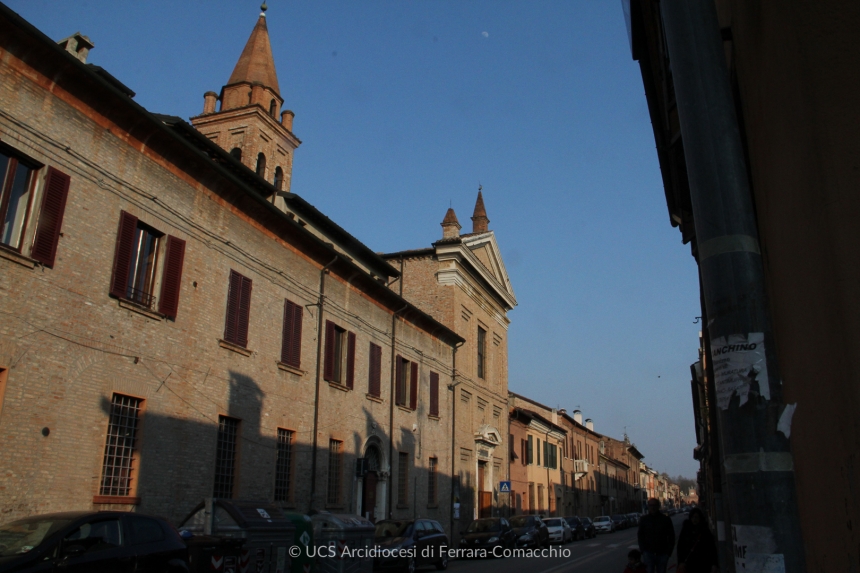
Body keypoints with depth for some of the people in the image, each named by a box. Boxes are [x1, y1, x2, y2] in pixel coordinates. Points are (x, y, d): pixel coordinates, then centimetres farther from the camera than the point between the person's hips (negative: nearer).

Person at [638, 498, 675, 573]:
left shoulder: (666, 519, 2)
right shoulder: (644, 519, 4)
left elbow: (671, 536, 5)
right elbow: (640, 536, 8)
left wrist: (669, 551, -2)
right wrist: (643, 550, -2)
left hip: (662, 553, 1)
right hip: (648, 553, 0)